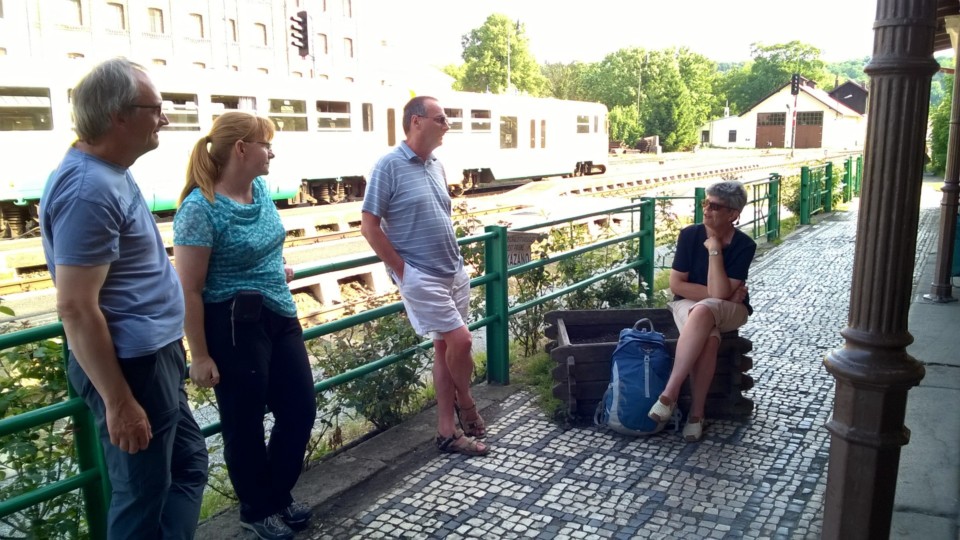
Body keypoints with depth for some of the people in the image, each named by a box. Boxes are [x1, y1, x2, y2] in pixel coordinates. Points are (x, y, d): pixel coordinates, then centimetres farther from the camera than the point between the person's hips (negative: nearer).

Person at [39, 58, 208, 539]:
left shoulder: (108, 173, 9)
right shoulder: (89, 188, -23)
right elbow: (75, 307, -25)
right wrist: (118, 401, -22)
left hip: (153, 357, 10)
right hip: (131, 366, -10)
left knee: (188, 464, 22)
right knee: (143, 497, 7)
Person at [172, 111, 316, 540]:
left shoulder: (261, 189, 4)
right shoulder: (201, 207, -19)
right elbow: (189, 290, -18)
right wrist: (200, 356, -16)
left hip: (280, 317, 8)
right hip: (234, 326, -8)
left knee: (300, 410, 14)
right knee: (245, 424, 10)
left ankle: (278, 495, 37)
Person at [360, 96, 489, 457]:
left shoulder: (436, 166, 10)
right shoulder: (389, 166, -11)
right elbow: (369, 227, -13)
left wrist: (454, 256, 11)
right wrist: (403, 271, -12)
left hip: (453, 273, 7)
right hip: (421, 277, -7)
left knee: (445, 347, 10)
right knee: (460, 340, -10)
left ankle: (447, 430, 20)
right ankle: (466, 403, 20)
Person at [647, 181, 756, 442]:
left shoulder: (744, 246, -13)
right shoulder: (690, 235, -9)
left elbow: (719, 294, -22)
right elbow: (676, 284, -10)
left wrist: (714, 250, -24)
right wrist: (723, 294, -14)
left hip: (729, 311, -1)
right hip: (689, 304, 1)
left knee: (703, 311, -37)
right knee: (709, 340, -35)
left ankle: (669, 394, -32)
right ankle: (696, 413, -22)